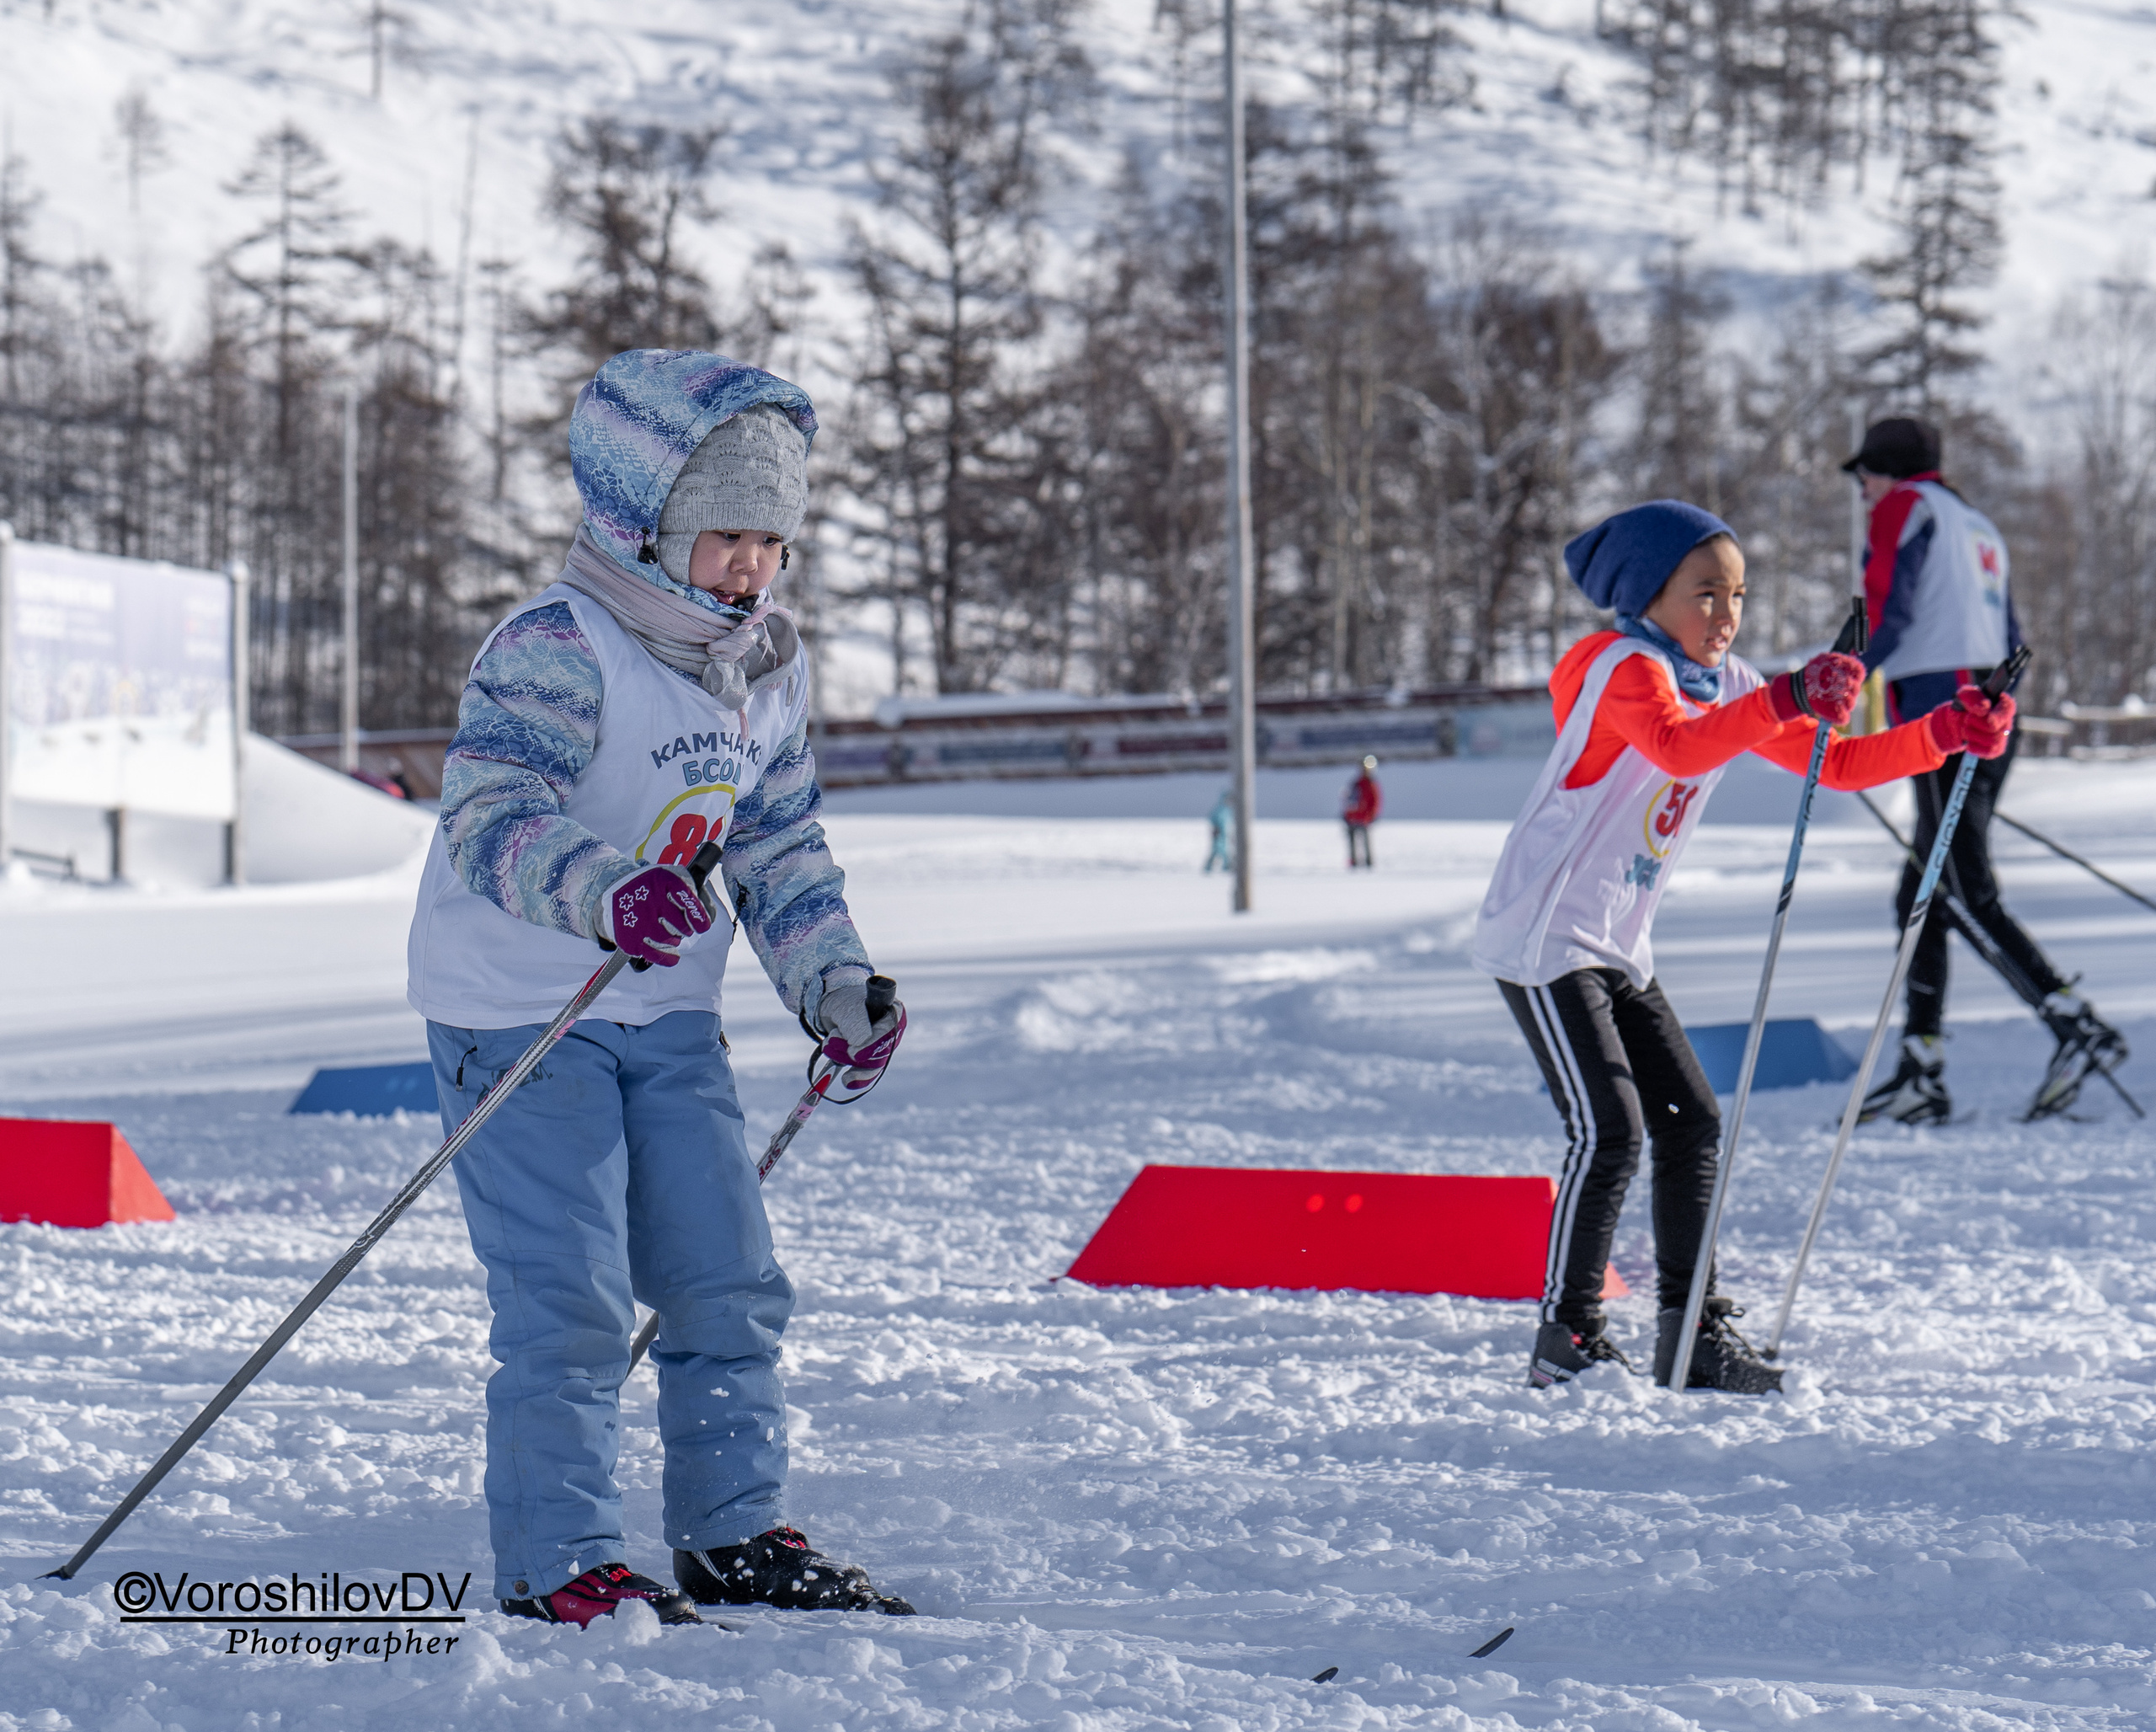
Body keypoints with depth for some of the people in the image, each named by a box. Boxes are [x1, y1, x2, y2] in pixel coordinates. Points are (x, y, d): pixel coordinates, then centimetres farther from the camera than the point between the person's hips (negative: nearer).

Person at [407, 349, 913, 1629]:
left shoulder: (771, 669, 7)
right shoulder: (557, 650, -19)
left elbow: (782, 844, 17)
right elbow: (490, 817, -32)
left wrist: (837, 985, 5)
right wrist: (607, 892, -50)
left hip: (668, 1015, 7)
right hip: (521, 1016, -7)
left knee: (730, 1280, 7)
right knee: (570, 1303, -10)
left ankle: (739, 1534, 20)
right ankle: (559, 1563, -1)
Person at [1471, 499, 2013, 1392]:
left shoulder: (1729, 685, 10)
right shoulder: (1623, 669, -16)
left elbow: (1836, 764, 9)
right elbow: (1679, 747, -38)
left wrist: (1947, 732, -4)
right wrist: (1785, 702, -52)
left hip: (1617, 949, 9)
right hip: (1542, 939, -9)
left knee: (1691, 1122, 5)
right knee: (1609, 1130, -15)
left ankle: (1694, 1334, 11)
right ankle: (1565, 1341, -8)